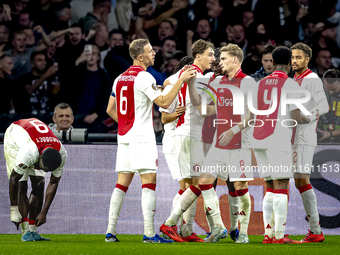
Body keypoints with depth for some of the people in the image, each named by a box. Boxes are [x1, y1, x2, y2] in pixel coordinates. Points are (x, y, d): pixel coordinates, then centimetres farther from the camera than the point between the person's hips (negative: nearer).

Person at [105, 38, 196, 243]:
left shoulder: (120, 78, 14)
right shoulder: (144, 77, -11)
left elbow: (110, 110, 19)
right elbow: (164, 103, -17)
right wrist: (181, 80, -16)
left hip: (124, 136, 8)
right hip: (142, 137, -8)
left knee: (122, 183, 9)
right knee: (149, 182, -7)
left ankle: (111, 231, 6)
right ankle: (149, 233, -13)